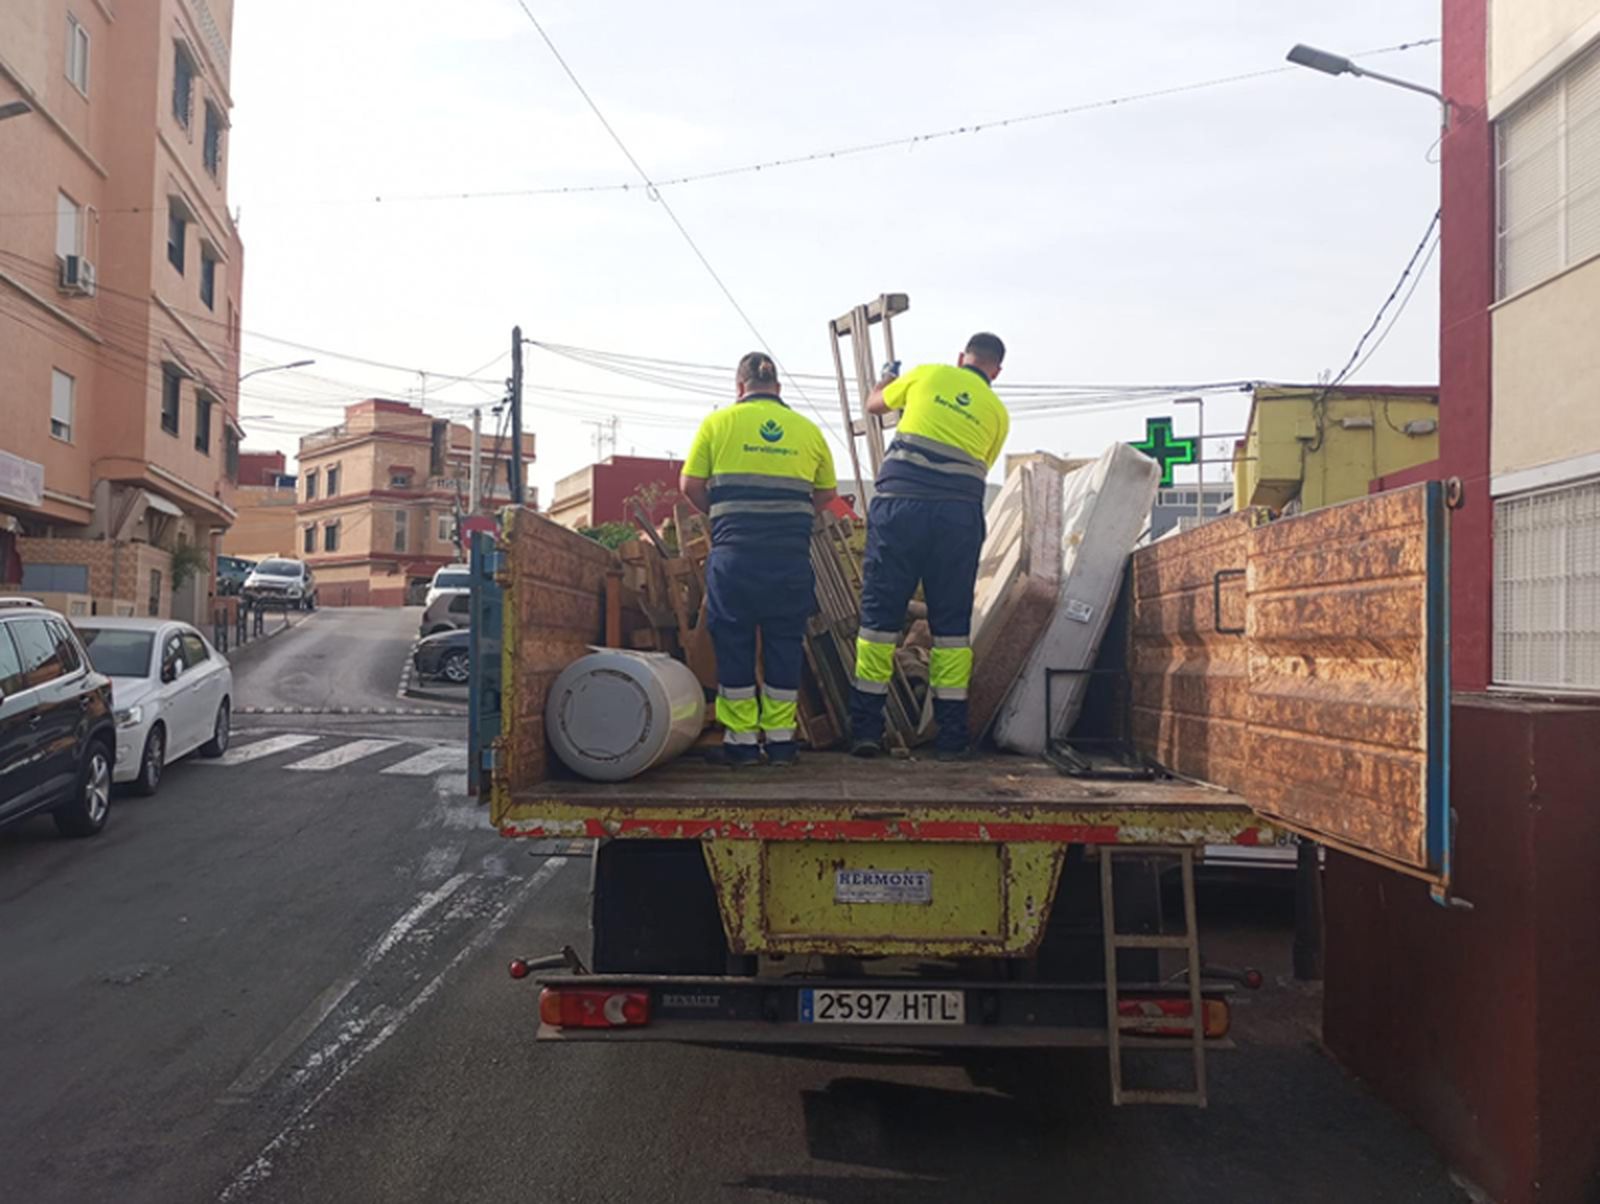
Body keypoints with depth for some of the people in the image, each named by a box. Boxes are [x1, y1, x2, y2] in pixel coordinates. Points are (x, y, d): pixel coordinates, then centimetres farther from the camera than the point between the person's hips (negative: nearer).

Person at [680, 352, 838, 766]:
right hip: (792, 553, 2)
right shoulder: (807, 429, 10)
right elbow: (827, 493, 15)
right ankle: (780, 739, 15)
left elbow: (690, 486, 1)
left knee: (733, 641, 7)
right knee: (784, 640, 10)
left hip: (736, 549, -2)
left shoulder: (719, 422, 4)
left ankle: (742, 739, 11)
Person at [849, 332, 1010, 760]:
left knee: (880, 614, 5)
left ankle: (865, 729, 6)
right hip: (959, 515, 1)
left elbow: (875, 404, 28)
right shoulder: (998, 412, 16)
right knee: (952, 624, 8)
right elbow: (978, 470, 18)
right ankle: (952, 737, 11)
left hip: (899, 503, -1)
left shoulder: (929, 374, 13)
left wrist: (886, 379, 50)